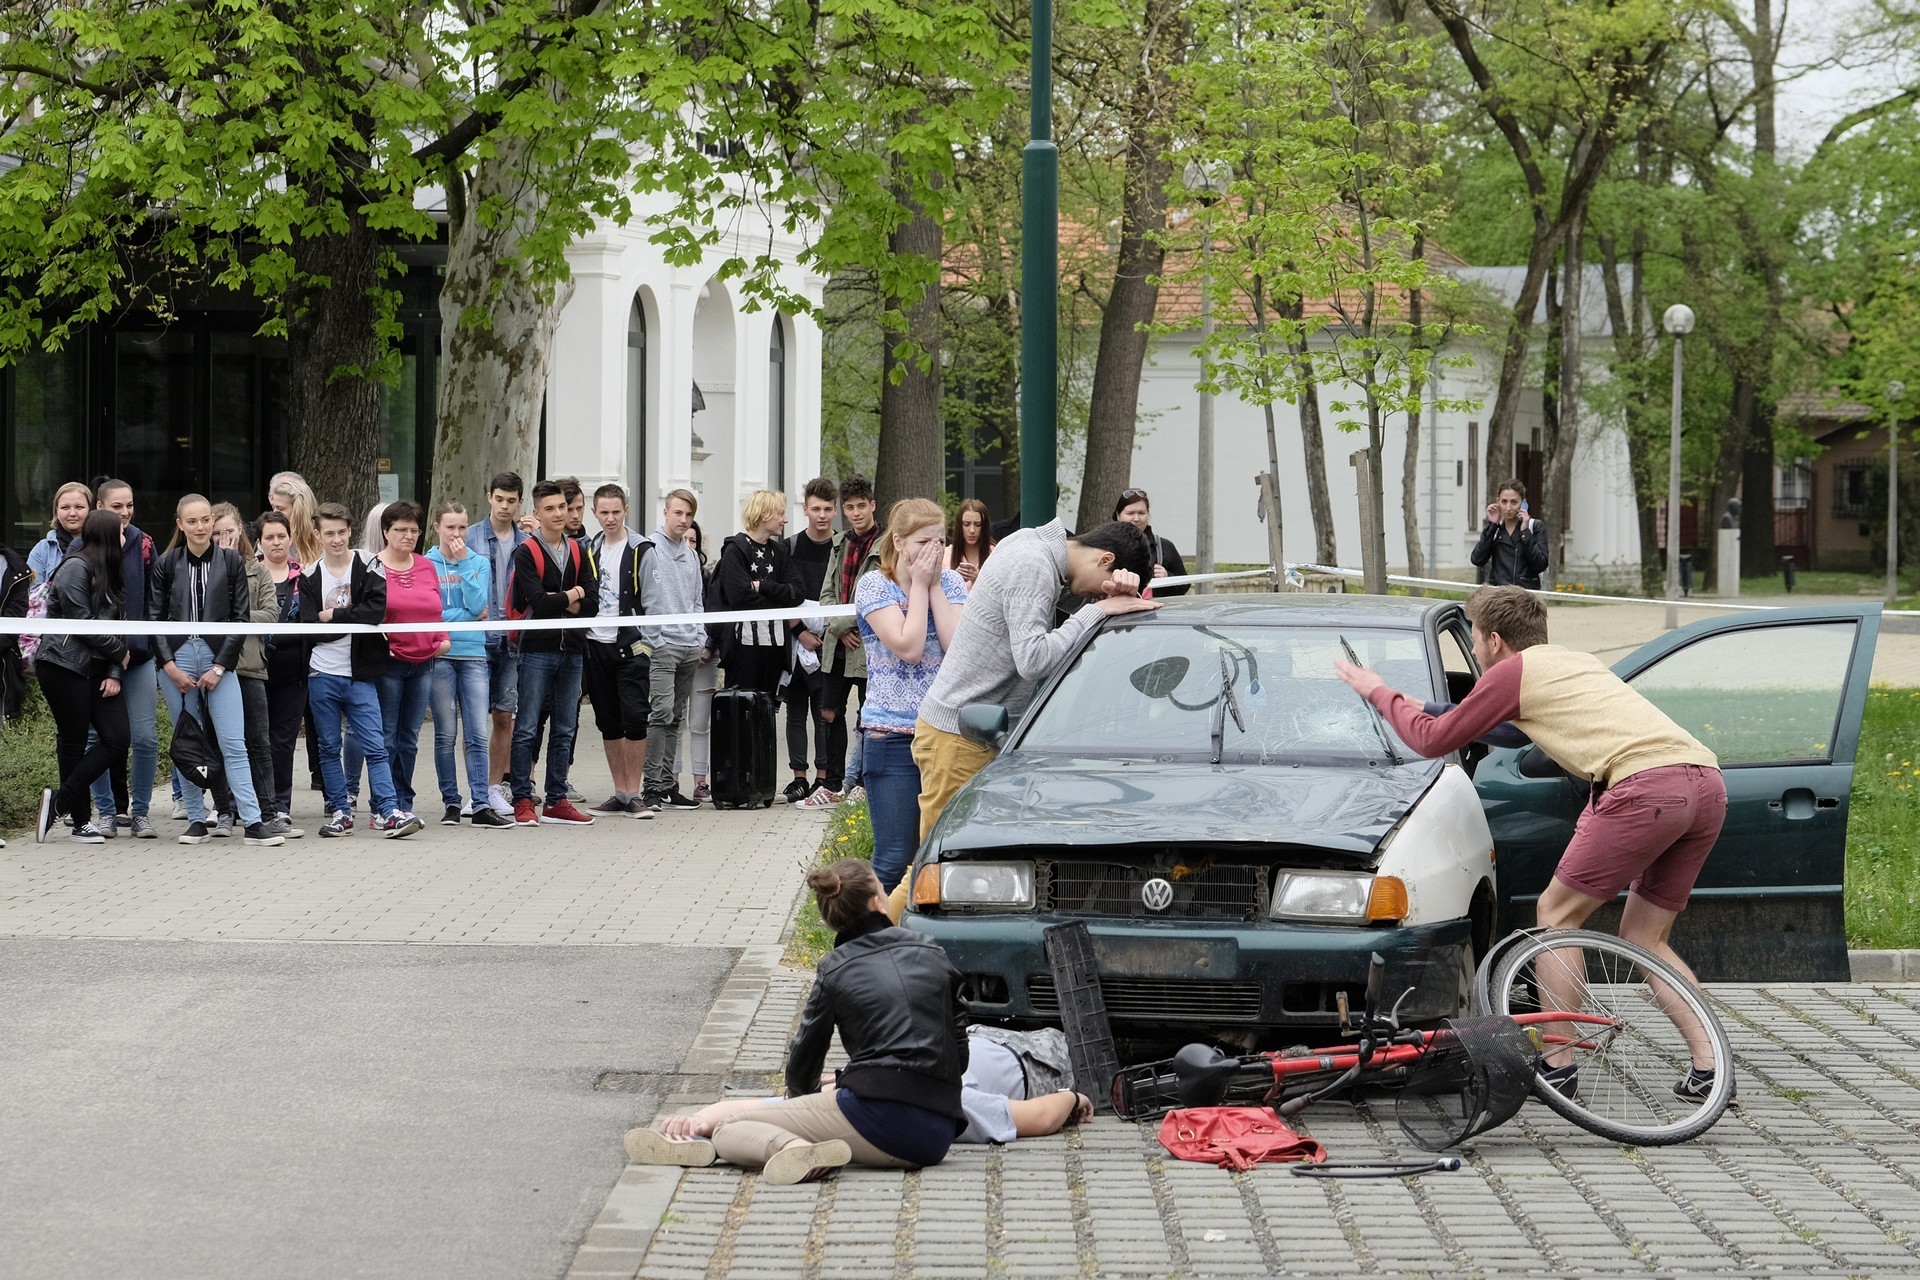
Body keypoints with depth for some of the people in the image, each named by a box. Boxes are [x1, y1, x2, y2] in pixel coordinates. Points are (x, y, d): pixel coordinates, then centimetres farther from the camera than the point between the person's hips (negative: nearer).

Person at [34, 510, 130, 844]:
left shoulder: (109, 574, 20)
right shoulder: (75, 567, -9)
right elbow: (81, 623, -15)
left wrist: (114, 673, 1)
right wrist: (120, 651, -4)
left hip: (97, 668, 8)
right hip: (64, 664, -8)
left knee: (117, 739, -4)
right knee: (74, 740, -3)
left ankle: (60, 802, 1)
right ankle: (81, 821, 3)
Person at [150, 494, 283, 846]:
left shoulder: (231, 561, 3)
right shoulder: (166, 564, 5)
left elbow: (241, 617, 1)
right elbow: (155, 618, 4)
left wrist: (219, 666, -7)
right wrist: (170, 666, -6)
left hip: (218, 659, -1)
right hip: (177, 658, 1)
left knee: (233, 743, -6)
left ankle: (254, 823, -8)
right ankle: (196, 821, 12)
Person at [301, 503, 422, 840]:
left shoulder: (368, 568, 1)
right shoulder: (310, 577, 5)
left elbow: (378, 609, -15)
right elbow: (310, 628, -5)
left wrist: (333, 616, -12)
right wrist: (354, 620, -11)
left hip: (360, 674, -2)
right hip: (322, 674, 2)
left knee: (375, 746, -8)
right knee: (329, 748, 8)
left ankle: (388, 812, -12)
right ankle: (341, 812, 15)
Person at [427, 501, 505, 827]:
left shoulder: (480, 563, 10)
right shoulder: (425, 565, 4)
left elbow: (479, 605, -5)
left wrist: (463, 562, -6)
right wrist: (469, 615, -7)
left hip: (473, 654, 1)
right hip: (440, 654, -1)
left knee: (477, 735, -5)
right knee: (446, 735, 2)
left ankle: (481, 806, -6)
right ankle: (450, 803, 10)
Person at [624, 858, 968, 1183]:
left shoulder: (836, 970, 10)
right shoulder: (932, 954, 17)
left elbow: (803, 1063, 19)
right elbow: (959, 1055, 19)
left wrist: (802, 1096, 43)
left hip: (877, 1112, -5)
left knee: (729, 1130, -2)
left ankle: (796, 1147, -36)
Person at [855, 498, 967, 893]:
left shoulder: (950, 583, 8)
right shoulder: (875, 586, -2)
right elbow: (908, 646, -15)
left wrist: (935, 585, -6)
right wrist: (919, 584, -7)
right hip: (893, 736, -3)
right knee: (893, 861, -5)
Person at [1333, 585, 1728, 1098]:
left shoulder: (1513, 671, 9)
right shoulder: (1576, 660, 33)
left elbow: (1433, 740, 16)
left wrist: (1379, 692, 33)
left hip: (1648, 784, -8)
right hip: (1708, 781, 8)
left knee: (1556, 914, 7)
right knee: (1643, 937, 18)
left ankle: (1557, 1065, 4)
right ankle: (1707, 1066, 7)